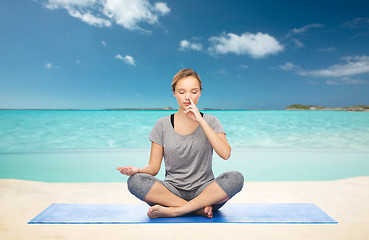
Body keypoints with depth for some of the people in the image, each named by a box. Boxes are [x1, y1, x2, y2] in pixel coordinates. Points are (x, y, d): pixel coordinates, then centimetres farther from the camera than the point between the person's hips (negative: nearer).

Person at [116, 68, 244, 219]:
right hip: (172, 191, 1)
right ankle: (200, 209, -21)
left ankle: (173, 211, -23)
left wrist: (201, 121, -17)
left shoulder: (210, 121, 4)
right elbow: (154, 167, 3)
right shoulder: (163, 125, 4)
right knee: (135, 181, -26)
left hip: (203, 189, 0)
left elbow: (225, 154, -14)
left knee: (235, 178, -28)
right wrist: (137, 170, -20)